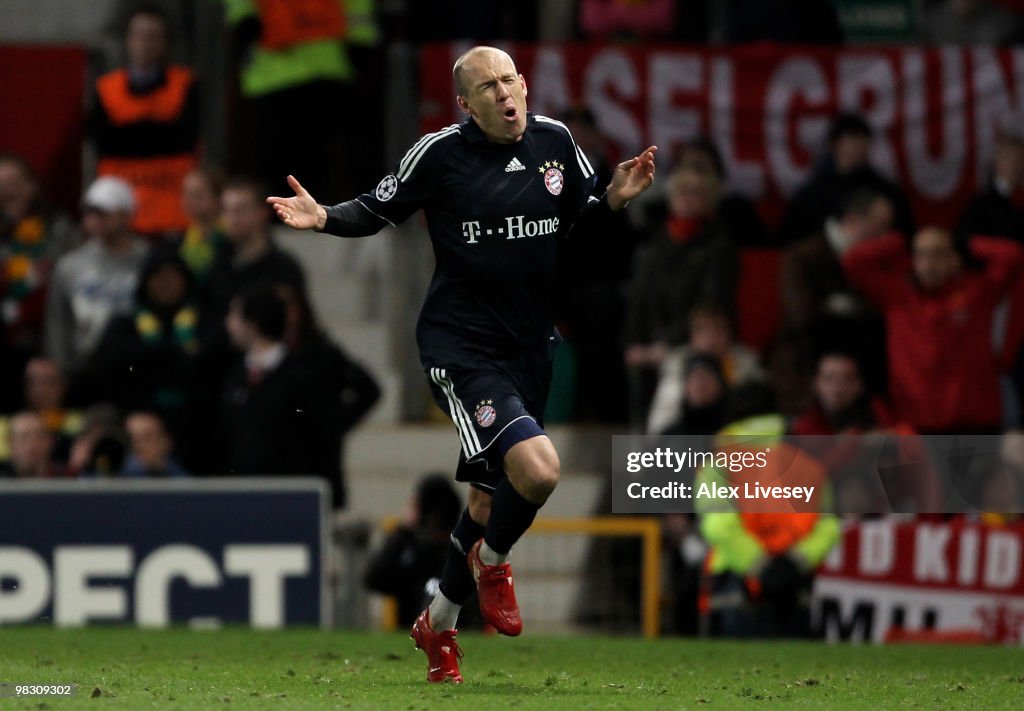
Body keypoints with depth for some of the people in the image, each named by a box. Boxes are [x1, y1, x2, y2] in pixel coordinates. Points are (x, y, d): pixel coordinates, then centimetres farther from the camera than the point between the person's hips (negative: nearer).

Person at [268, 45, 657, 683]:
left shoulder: (556, 141, 3)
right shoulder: (441, 153, -11)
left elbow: (581, 221, 16)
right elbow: (379, 211, -1)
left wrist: (615, 198, -3)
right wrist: (324, 218, -18)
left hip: (531, 344, 6)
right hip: (461, 345, -6)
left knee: (490, 497, 15)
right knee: (538, 467, -25)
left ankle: (440, 624, 36)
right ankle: (492, 562, 6)